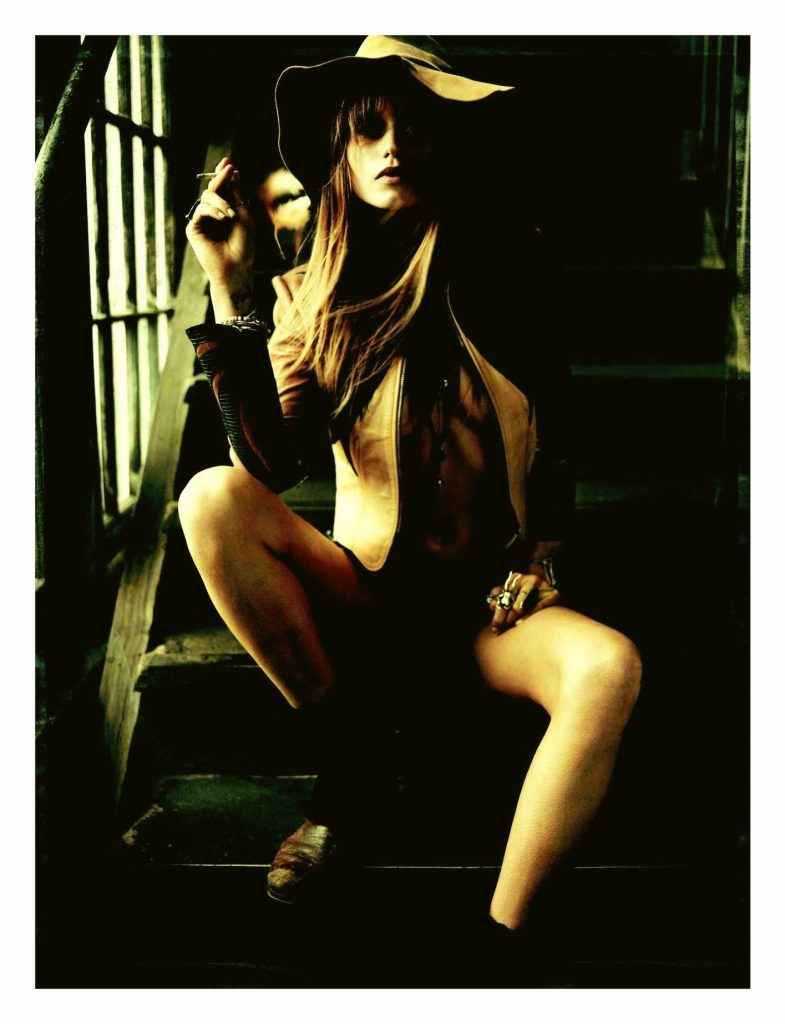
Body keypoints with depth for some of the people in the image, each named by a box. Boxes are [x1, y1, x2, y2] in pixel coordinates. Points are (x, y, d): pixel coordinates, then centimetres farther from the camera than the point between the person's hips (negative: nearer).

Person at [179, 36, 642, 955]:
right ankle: (344, 772, -11)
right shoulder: (309, 294, -2)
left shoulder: (506, 267, -1)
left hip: (486, 598, -1)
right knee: (211, 498, -24)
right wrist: (228, 287, -16)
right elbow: (273, 465, -13)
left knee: (610, 666, -31)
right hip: (366, 583, 1)